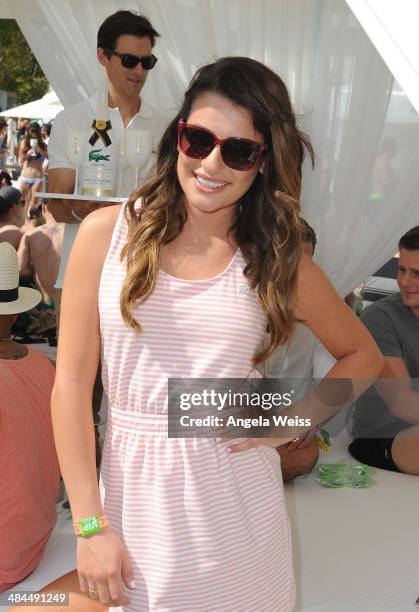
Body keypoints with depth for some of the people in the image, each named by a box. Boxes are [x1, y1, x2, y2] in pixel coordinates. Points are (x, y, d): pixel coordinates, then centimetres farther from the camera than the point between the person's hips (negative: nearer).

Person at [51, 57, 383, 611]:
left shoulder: (278, 260, -3)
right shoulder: (107, 233, -6)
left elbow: (363, 356, 11)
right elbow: (72, 383, -6)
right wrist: (90, 524, -7)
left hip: (238, 501, 1)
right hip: (135, 493, 0)